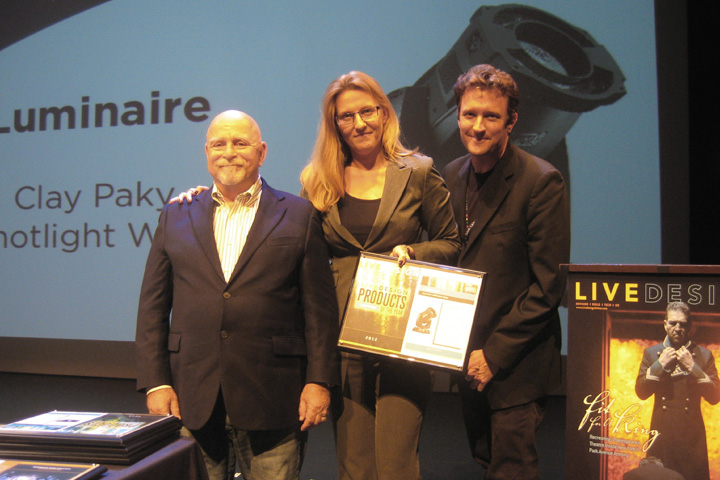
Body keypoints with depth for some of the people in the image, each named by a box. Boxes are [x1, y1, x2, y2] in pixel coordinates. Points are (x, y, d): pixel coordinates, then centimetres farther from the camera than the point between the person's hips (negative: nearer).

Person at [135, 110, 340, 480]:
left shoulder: (300, 216, 5)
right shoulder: (175, 217, 12)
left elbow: (320, 307, 2)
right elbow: (152, 307, 10)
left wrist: (319, 381, -5)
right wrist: (155, 383, 3)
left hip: (271, 401, -2)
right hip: (192, 401, 2)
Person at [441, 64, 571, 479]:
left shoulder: (542, 181, -15)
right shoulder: (451, 176, 6)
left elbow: (548, 285, -16)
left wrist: (495, 353, -16)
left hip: (516, 364, -6)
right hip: (467, 358, 6)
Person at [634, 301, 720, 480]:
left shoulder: (703, 355, 3)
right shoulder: (651, 353, 6)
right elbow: (641, 392, -1)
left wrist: (693, 367, -13)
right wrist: (660, 365, -11)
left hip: (692, 433, -1)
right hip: (661, 432, 1)